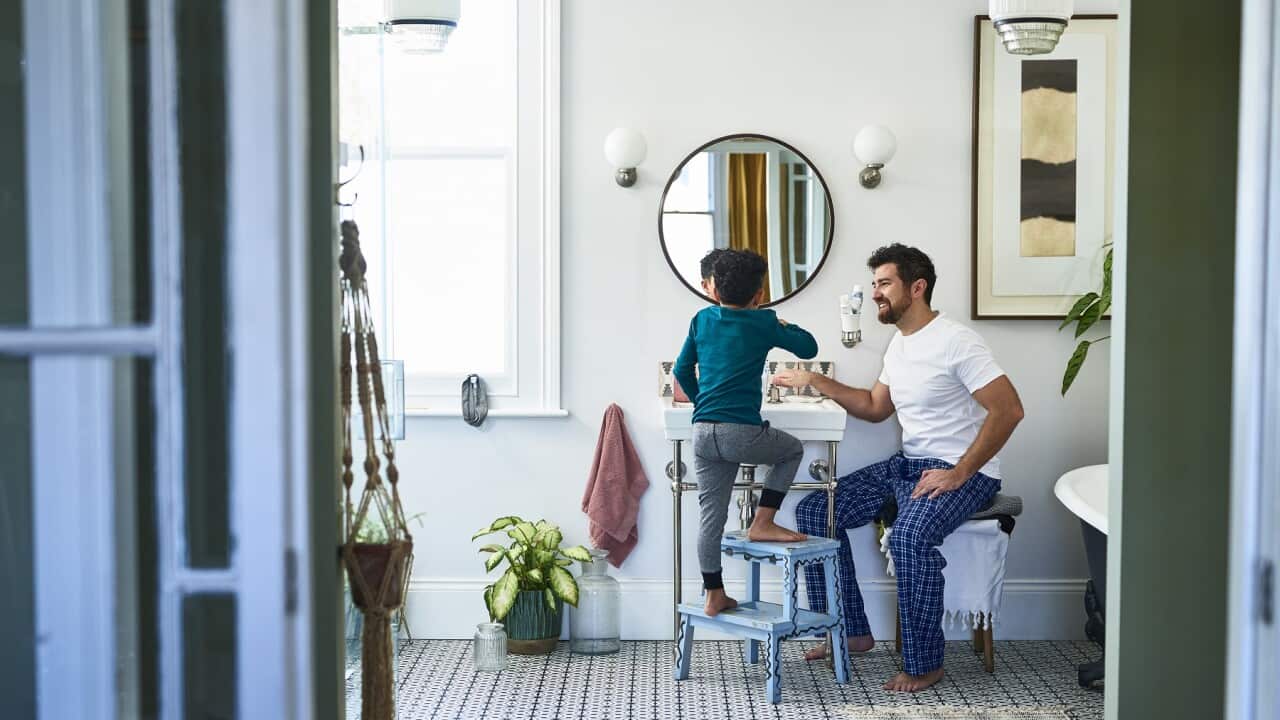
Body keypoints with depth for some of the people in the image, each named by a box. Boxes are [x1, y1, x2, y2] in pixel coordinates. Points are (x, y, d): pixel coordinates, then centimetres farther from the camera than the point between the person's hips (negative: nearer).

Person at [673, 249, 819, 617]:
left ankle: (714, 596, 16)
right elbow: (809, 348, 15)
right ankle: (762, 523, 12)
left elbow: (682, 370, 20)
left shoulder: (702, 320, 13)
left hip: (702, 433, 5)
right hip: (742, 432, -4)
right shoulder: (763, 323, 2)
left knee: (711, 513, 10)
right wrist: (783, 326, 32)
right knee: (792, 450, 23)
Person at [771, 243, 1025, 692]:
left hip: (962, 471, -9)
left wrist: (959, 474, -23)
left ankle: (924, 663, -20)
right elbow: (875, 408, 23)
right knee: (815, 510, 0)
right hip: (908, 464, 9)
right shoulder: (899, 344, 13)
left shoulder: (955, 342, -16)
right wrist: (815, 381, 13)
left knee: (909, 535, -37)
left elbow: (1009, 409, -22)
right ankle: (851, 631, 9)